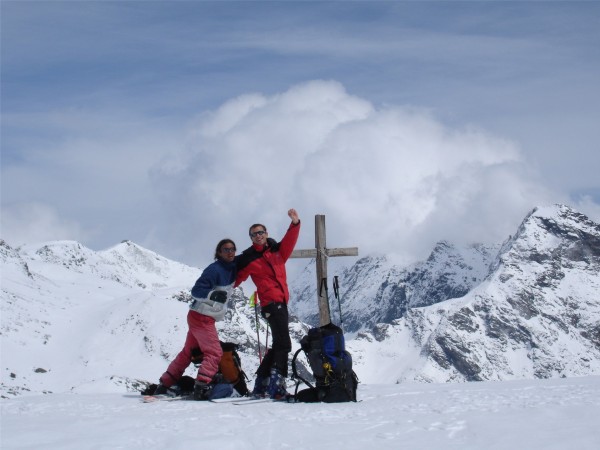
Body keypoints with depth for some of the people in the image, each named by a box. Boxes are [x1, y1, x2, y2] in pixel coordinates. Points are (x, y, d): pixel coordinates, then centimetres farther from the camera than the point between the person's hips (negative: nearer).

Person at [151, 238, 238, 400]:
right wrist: (213, 294, -36)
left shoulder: (231, 269, 7)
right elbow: (197, 291, -20)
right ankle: (202, 387, -18)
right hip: (201, 317, -9)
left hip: (207, 318, 9)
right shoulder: (215, 269, -17)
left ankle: (165, 384, 18)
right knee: (214, 352, -13)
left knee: (188, 352, 13)